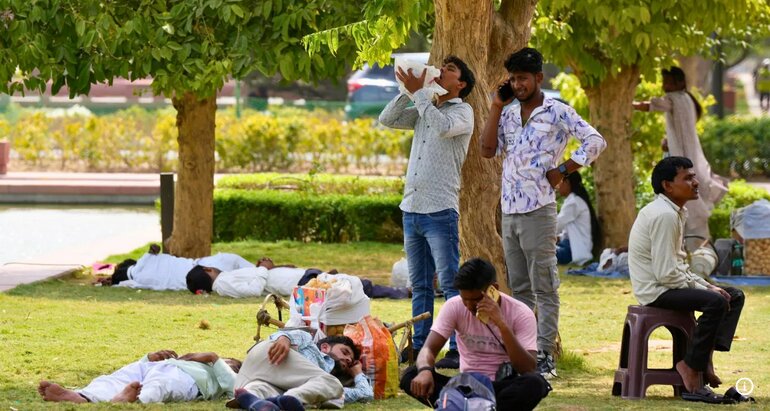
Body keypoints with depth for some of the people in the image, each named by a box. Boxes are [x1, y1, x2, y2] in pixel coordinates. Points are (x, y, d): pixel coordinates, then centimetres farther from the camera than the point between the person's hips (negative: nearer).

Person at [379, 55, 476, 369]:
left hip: (440, 210, -8)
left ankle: (458, 350, -10)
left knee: (450, 283, -9)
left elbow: (443, 127, -23)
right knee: (420, 285, 11)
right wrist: (407, 91, 1)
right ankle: (419, 347, 15)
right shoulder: (424, 110, 18)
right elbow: (387, 120, 12)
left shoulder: (462, 112, -3)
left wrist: (418, 92, -18)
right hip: (411, 208, 8)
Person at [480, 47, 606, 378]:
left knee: (544, 288, -4)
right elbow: (488, 150, 4)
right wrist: (496, 106, 2)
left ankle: (545, 357, -5)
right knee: (519, 288, 11)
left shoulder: (557, 112, -5)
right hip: (509, 211, 7)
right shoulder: (509, 114, 13)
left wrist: (562, 171, -10)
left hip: (538, 211, -7)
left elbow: (595, 141, -10)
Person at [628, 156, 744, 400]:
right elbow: (666, 274, -24)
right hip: (655, 291, -11)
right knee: (716, 302, -28)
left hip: (668, 284, 11)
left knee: (734, 296, 7)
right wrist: (702, 288, -12)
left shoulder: (674, 213, 15)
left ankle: (705, 357, -6)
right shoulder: (664, 216, -19)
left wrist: (707, 286, 6)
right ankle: (692, 368, -20)